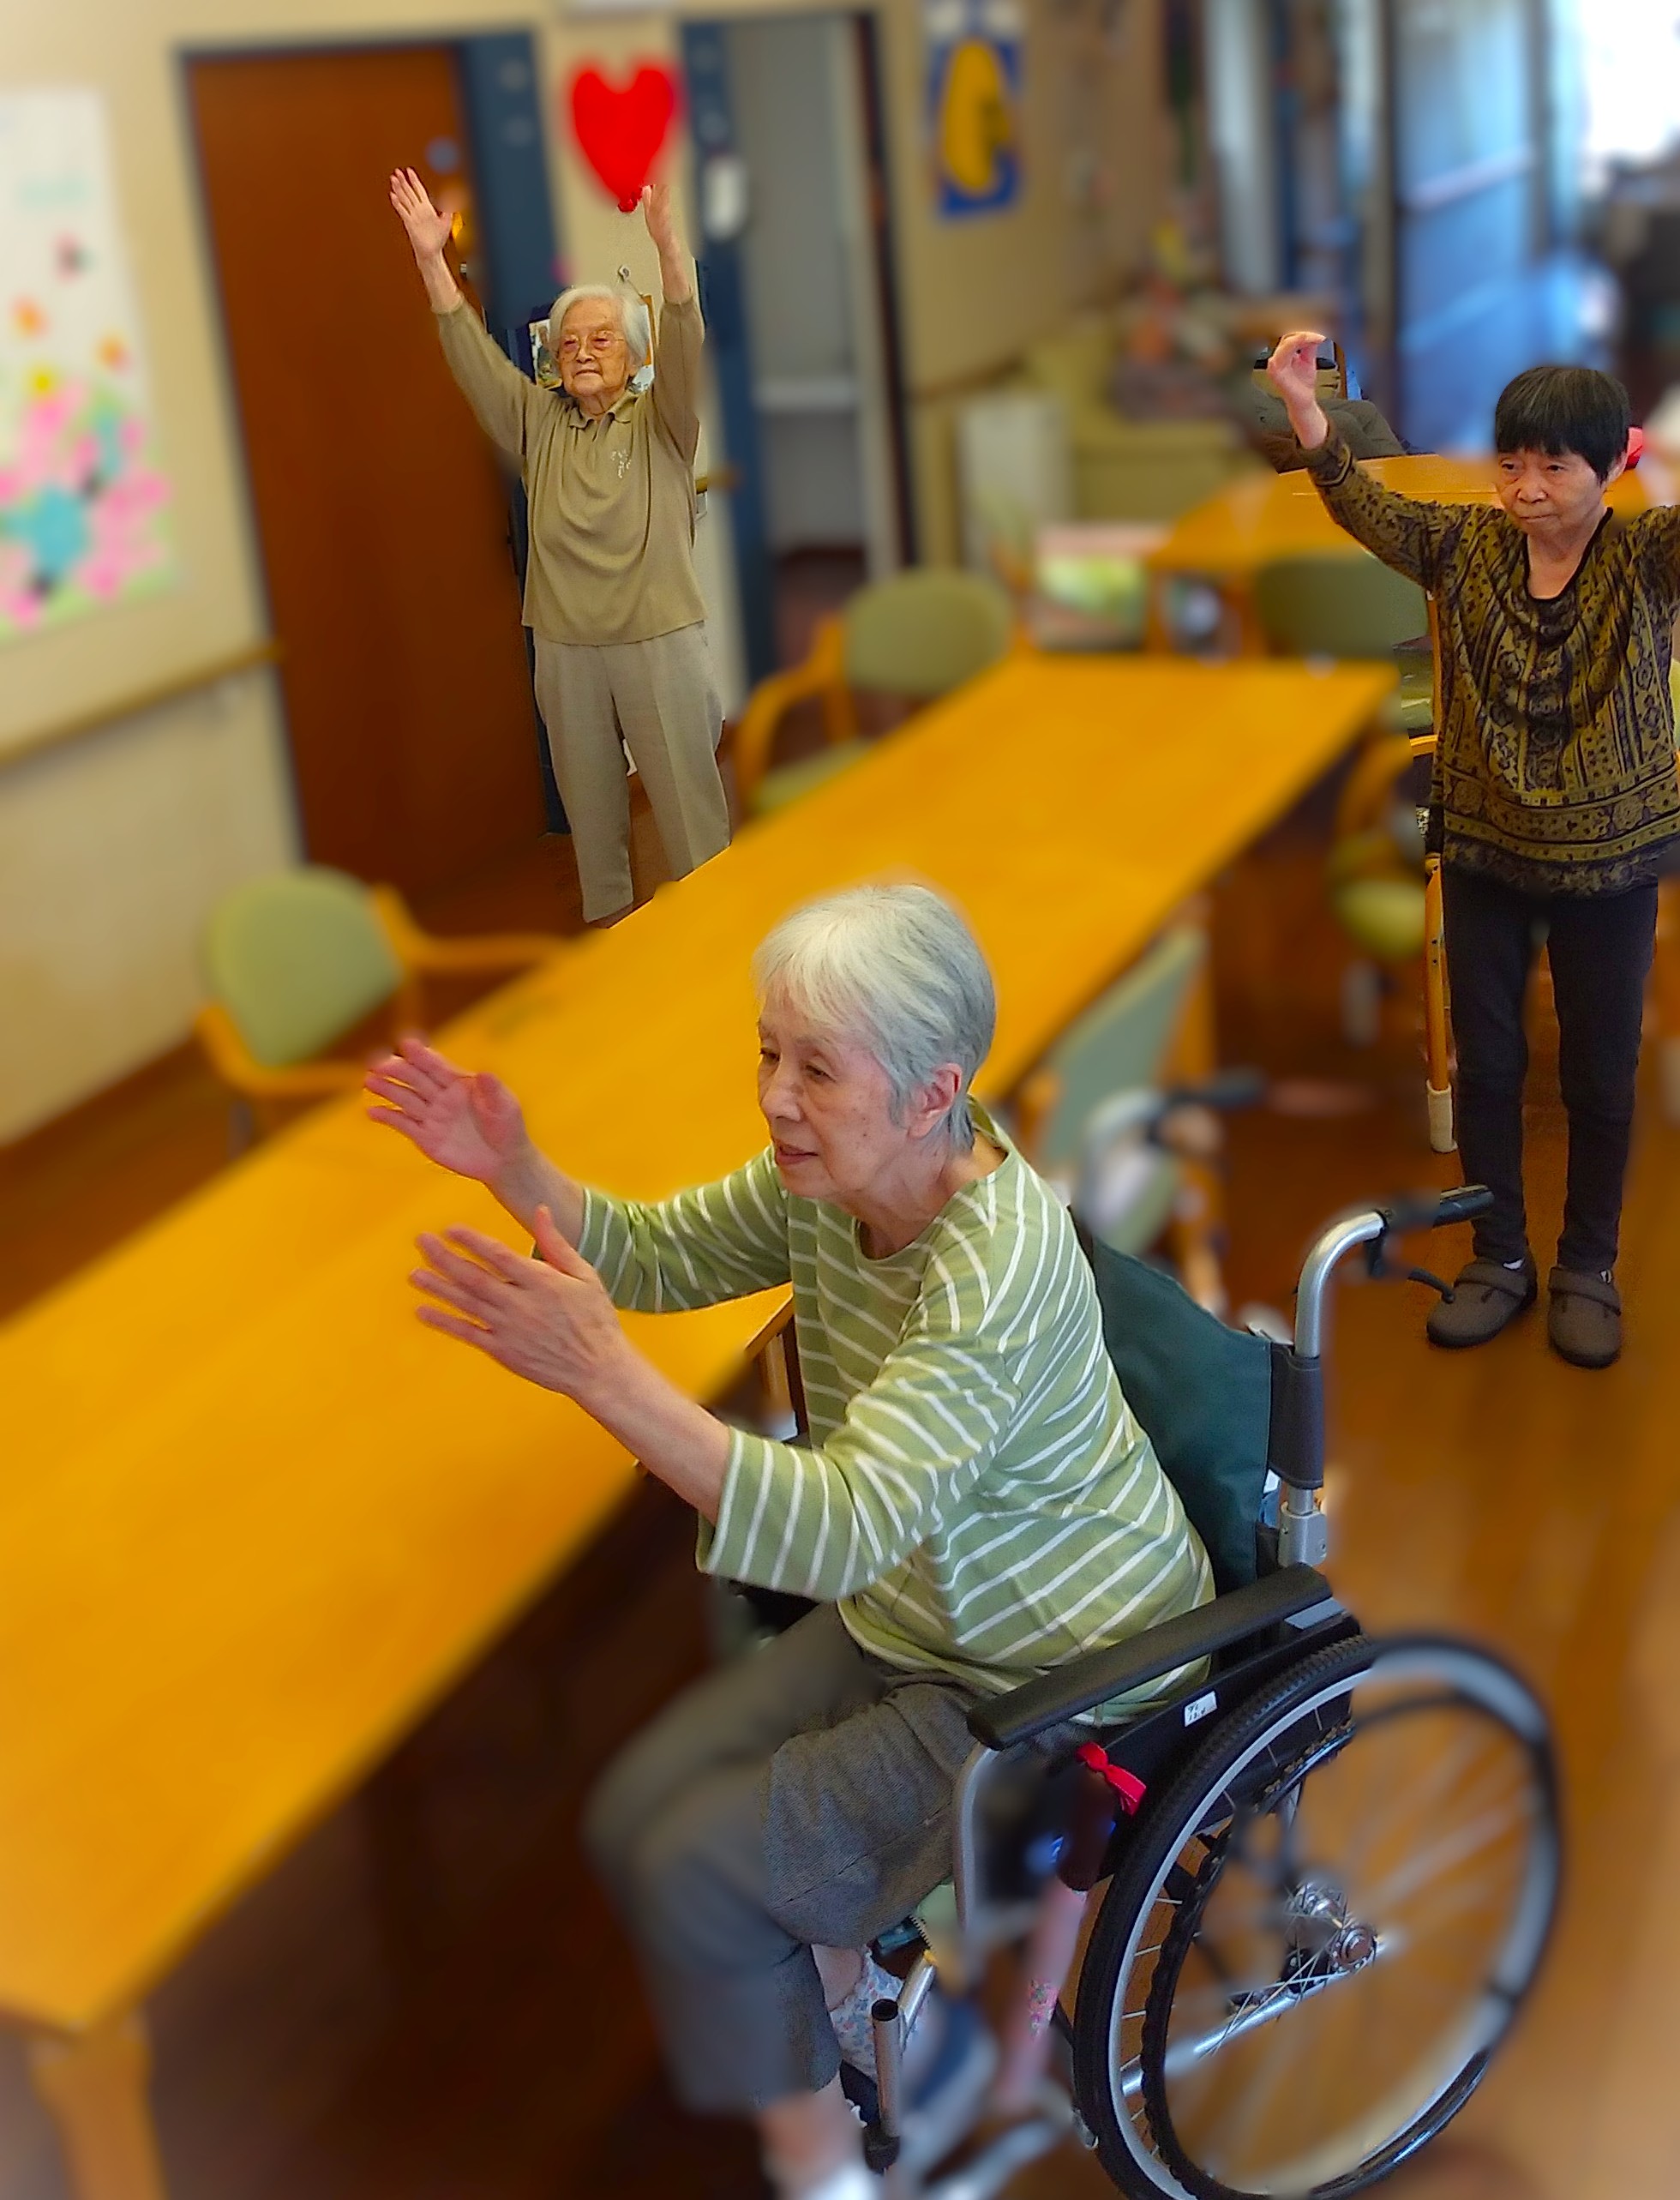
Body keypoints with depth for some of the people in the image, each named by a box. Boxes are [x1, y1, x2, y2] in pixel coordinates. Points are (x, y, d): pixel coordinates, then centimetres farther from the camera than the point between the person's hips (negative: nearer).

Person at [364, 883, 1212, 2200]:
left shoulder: (1001, 1266, -34)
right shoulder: (829, 1178, -9)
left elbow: (841, 1530, -41)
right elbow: (658, 1253, 6)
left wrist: (600, 1371, -48)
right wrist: (513, 1168, -13)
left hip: (1063, 1678, -8)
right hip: (910, 1618, 8)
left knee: (698, 1872, -11)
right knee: (637, 1819, 2)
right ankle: (894, 2036, 26)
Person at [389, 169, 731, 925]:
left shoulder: (661, 423, -1)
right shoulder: (538, 424, 7)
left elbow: (684, 345, -17)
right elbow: (474, 357, -2)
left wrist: (666, 242, -34)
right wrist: (431, 259, -16)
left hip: (660, 639, -3)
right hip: (564, 645, 3)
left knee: (687, 788, 4)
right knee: (588, 792, 13)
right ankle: (606, 913, 27)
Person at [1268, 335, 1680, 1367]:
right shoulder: (1467, 546, -6)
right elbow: (1365, 505, -19)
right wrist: (1303, 404, -36)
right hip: (1484, 854, 2)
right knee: (1487, 1062, 13)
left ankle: (1589, 1270, 30)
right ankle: (1501, 1260, 31)